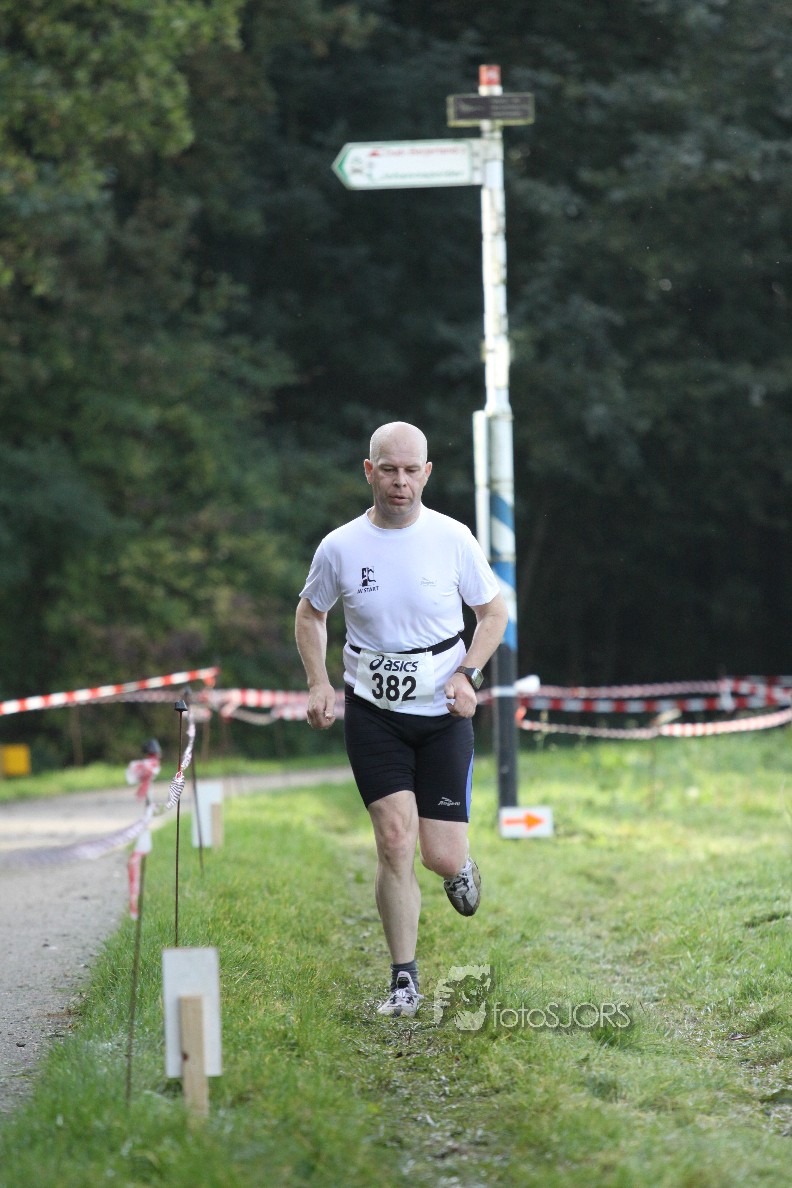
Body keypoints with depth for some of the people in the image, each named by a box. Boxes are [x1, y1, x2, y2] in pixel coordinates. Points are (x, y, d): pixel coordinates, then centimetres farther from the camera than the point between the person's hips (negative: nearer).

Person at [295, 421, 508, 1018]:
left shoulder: (453, 538, -6)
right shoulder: (340, 548, -5)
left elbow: (494, 611, 7)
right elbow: (310, 614, 13)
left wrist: (468, 674, -8)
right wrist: (319, 683, -1)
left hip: (443, 713, 0)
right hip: (373, 711, 0)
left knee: (442, 857, -4)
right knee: (395, 838, -14)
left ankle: (460, 867, 37)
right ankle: (405, 981, -1)